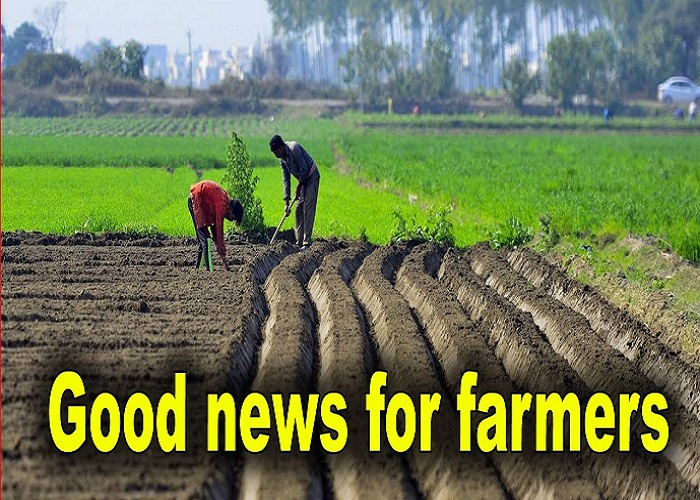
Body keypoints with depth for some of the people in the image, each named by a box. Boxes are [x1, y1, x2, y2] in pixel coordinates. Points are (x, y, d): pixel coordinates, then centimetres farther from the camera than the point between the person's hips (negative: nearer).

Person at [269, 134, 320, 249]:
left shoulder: (294, 149, -26)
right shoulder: (282, 159, 2)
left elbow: (304, 169, -22)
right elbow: (286, 179, 4)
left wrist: (299, 187, -10)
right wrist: (286, 202, 1)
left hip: (311, 178, -9)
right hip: (303, 180, 9)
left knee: (308, 209, -13)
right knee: (298, 210, 6)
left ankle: (307, 242, -15)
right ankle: (299, 242, 9)